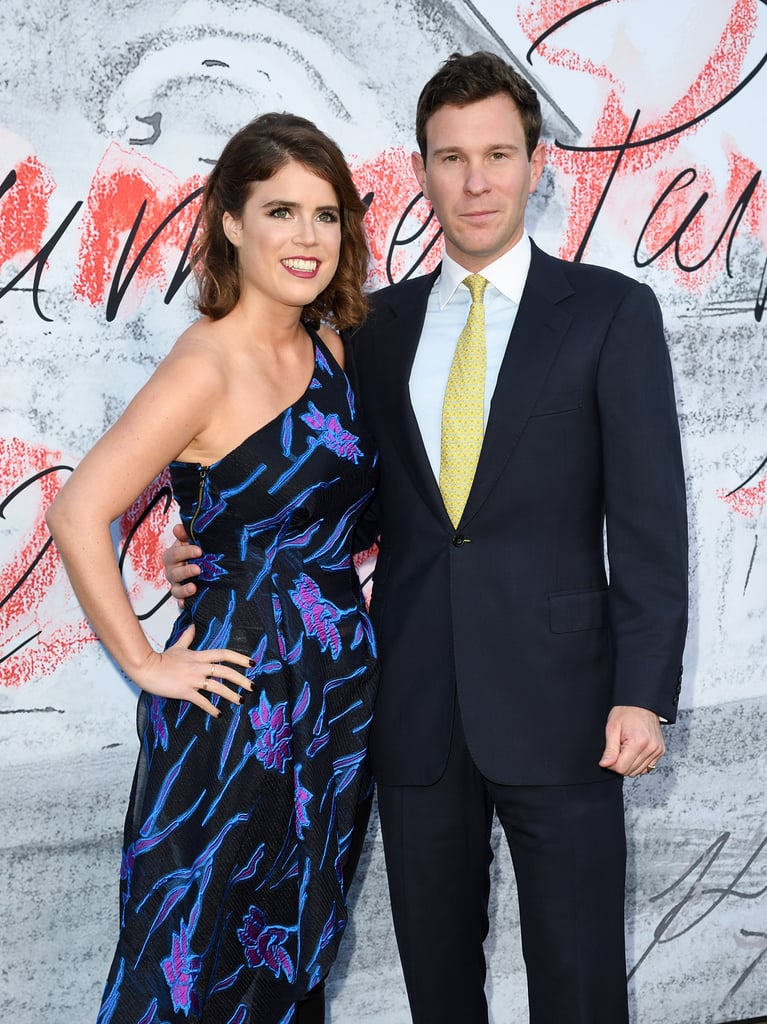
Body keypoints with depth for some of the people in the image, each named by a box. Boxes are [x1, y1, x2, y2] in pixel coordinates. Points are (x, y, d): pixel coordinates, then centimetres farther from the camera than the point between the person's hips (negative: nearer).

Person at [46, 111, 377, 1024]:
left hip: (339, 685, 7)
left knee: (299, 937, 19)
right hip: (240, 696, -7)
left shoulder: (325, 345, 6)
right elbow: (78, 513, -23)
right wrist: (144, 664, -16)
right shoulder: (207, 366, -17)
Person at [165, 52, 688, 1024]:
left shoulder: (610, 311, -1)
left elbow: (648, 516, -5)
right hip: (413, 703, 4)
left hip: (554, 698, -3)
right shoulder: (380, 324, 10)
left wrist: (644, 692, -10)